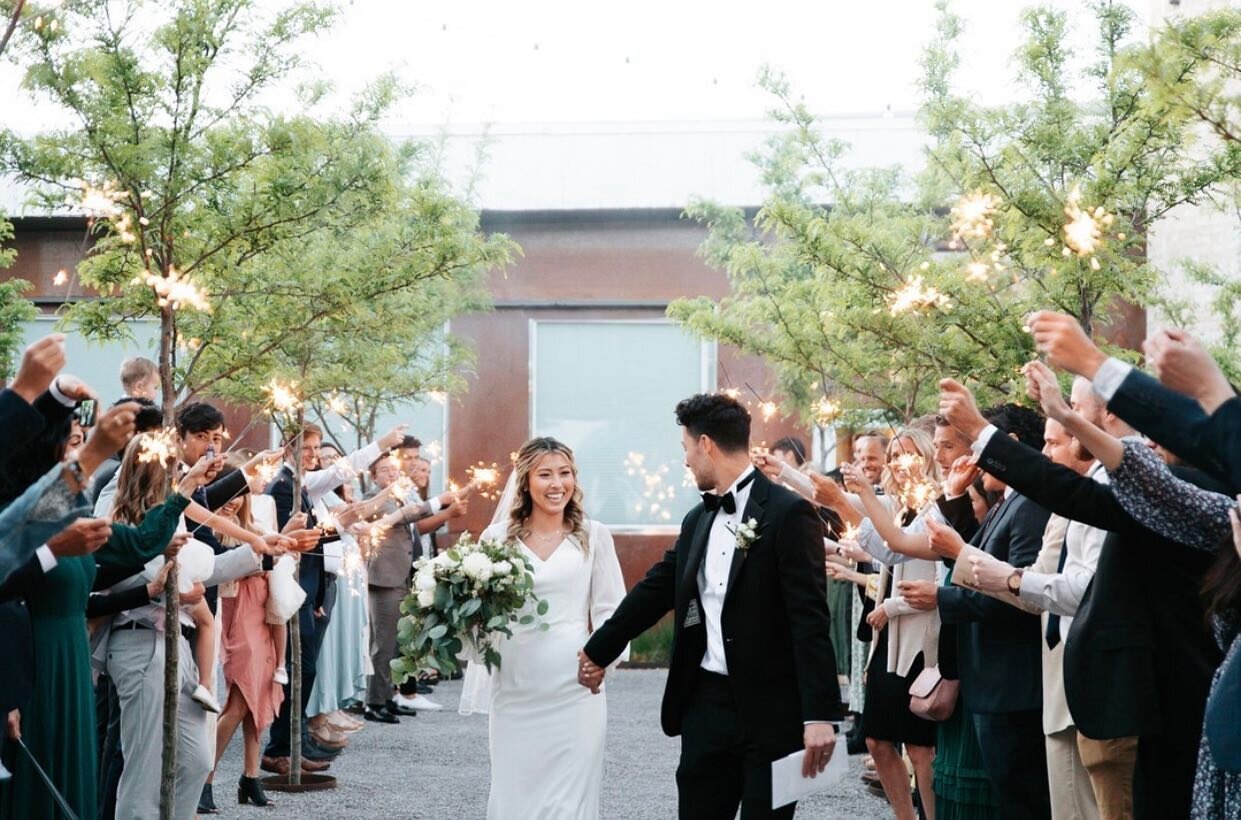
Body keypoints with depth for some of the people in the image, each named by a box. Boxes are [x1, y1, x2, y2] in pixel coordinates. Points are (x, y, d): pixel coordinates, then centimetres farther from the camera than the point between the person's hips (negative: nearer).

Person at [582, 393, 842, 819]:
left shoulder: (788, 513, -11)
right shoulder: (697, 521, 12)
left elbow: (810, 620, -16)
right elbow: (654, 591, 21)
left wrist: (819, 714, -21)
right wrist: (598, 652, 27)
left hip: (770, 710, -7)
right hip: (705, 704, 7)